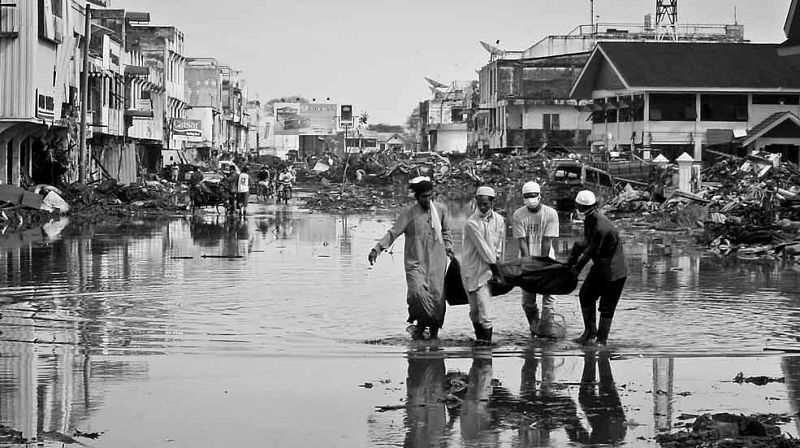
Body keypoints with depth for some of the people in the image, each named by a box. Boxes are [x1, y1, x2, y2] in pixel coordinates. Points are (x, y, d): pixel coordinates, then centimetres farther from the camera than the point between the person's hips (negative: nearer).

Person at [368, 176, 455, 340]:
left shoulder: (440, 209, 7)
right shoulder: (409, 212, -5)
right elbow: (394, 232, -10)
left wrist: (448, 249, 14)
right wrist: (377, 248, -20)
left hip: (437, 263, 3)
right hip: (415, 262, -3)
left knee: (437, 297, -2)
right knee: (417, 292, -23)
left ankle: (434, 332, 13)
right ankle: (421, 324, 0)